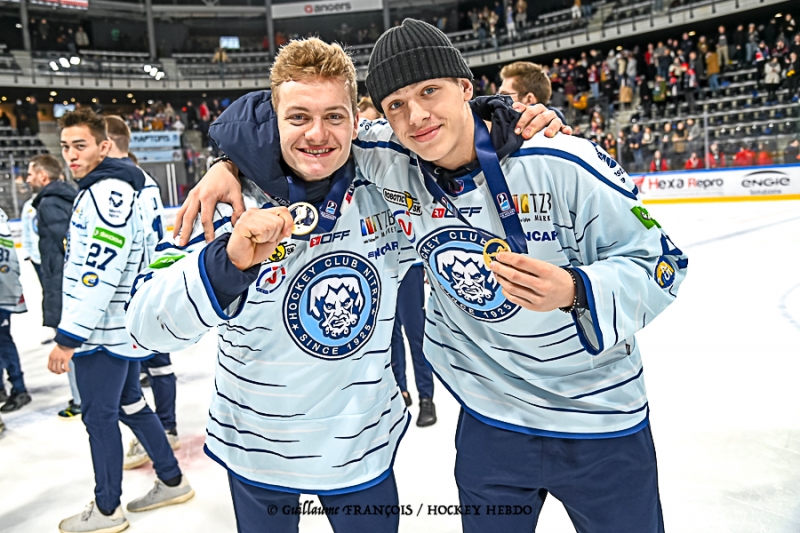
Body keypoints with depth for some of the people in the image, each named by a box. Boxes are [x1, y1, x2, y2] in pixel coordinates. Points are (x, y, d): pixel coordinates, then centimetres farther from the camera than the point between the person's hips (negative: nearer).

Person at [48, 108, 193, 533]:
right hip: (118, 326, 10)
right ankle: (172, 482, 30)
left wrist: (69, 337, -23)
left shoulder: (109, 192, -20)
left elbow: (99, 273, -26)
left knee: (99, 416, 3)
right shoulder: (98, 190, 14)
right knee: (130, 405, 18)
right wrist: (73, 329, 25)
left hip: (105, 330, -10)